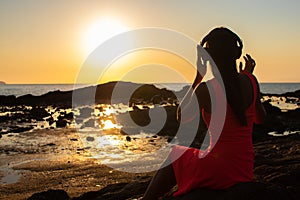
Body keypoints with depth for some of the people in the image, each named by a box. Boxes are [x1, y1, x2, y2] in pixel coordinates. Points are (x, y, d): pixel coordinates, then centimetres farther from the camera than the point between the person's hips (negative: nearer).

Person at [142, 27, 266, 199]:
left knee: (173, 155, 22)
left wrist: (198, 77, 0)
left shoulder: (206, 89, -19)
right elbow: (260, 118, 14)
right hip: (246, 171, 6)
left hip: (219, 170, -6)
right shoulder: (250, 82, -4)